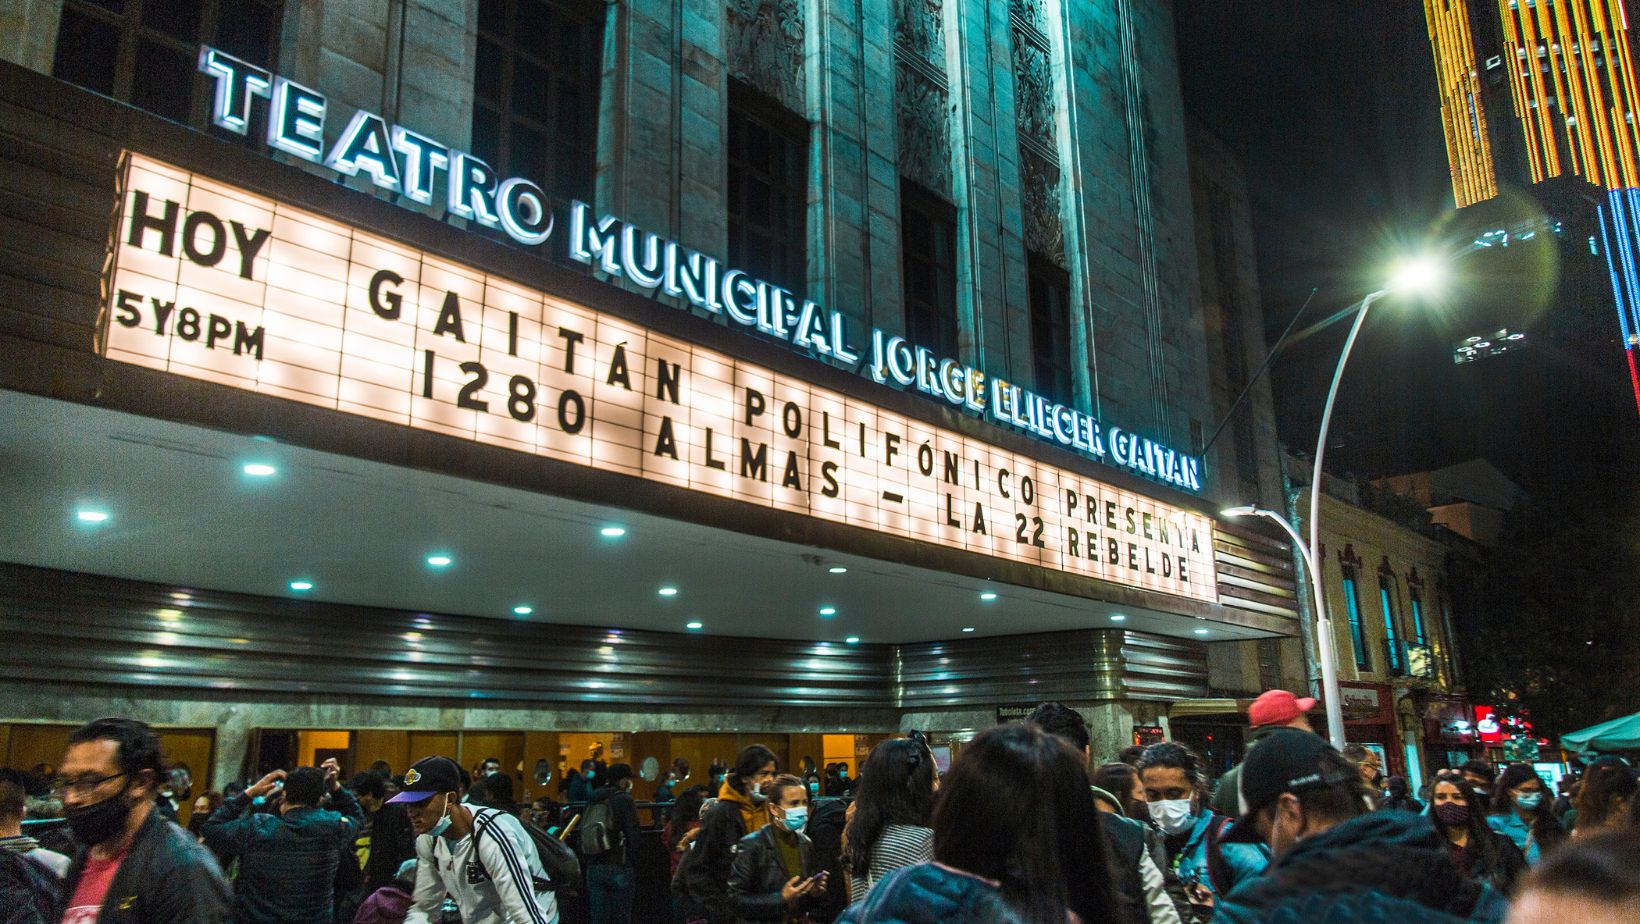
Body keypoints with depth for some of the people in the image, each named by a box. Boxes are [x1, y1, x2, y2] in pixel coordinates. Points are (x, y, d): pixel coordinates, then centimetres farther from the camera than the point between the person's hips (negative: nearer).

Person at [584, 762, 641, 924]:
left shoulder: (592, 801, 10)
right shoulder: (624, 800, -8)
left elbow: (582, 836, 12)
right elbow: (633, 836, -13)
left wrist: (589, 861, 14)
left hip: (593, 867, 5)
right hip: (619, 868, -5)